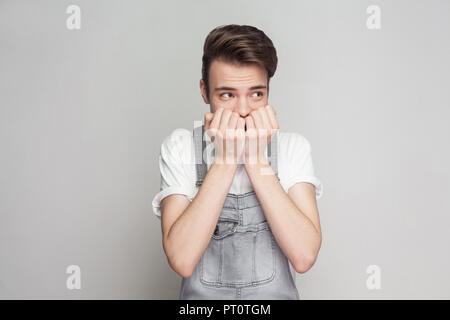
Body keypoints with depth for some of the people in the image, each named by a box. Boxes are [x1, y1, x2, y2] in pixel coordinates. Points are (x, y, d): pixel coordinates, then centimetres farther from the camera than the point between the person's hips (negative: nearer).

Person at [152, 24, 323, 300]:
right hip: (201, 294, 0)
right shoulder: (180, 146, -6)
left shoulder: (294, 147, -5)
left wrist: (256, 159, -18)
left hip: (278, 293, 0)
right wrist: (225, 159, -19)